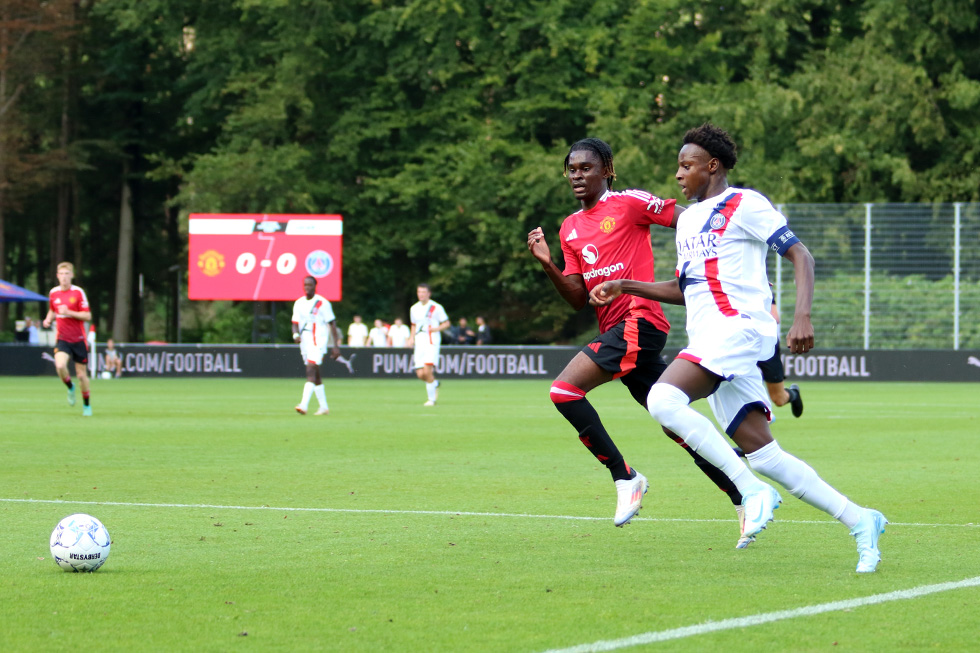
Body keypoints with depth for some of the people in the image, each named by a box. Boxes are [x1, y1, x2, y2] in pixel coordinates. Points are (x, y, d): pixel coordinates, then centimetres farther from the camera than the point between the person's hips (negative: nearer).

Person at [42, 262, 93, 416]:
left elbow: (87, 316, -10)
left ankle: (87, 405, 24)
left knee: (81, 374, 3)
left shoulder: (78, 292, -8)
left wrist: (69, 312, -22)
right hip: (62, 338, 2)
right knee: (60, 366, -25)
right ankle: (70, 388, 6)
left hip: (78, 339, -2)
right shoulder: (53, 293, 4)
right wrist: (48, 319, 1)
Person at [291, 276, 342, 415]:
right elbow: (295, 323, 11)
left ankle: (304, 405, -30)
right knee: (316, 377, 12)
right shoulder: (298, 303, 10)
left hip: (318, 343, -6)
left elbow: (332, 324, -4)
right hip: (305, 342, 6)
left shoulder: (322, 303, -6)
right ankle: (324, 407, 21)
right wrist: (295, 334, -12)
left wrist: (335, 345, -7)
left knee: (311, 371, -20)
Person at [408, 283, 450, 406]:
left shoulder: (436, 307, -2)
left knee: (427, 371, -19)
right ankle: (435, 384, 28)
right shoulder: (414, 308, 13)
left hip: (432, 342, -5)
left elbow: (446, 323, 3)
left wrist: (436, 329, -15)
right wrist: (412, 338, 11)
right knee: (420, 374, -5)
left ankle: (431, 398, -6)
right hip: (419, 344, 5)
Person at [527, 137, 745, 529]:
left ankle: (624, 478, -14)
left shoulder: (630, 203, -3)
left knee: (565, 389, -19)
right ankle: (742, 498, 14)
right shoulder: (570, 228, 18)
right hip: (613, 327, 8)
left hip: (639, 320, -8)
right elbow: (578, 299, 14)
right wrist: (547, 264, -1)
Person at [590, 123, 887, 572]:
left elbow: (800, 255, -7)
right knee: (761, 453, -1)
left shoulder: (744, 205, -1)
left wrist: (802, 317, -20)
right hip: (709, 341, 8)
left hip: (738, 327, -8)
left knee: (663, 400, -27)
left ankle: (752, 489, -26)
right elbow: (684, 289, 33)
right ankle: (858, 520, 2)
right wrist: (624, 287, 23)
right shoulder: (687, 220, 24)